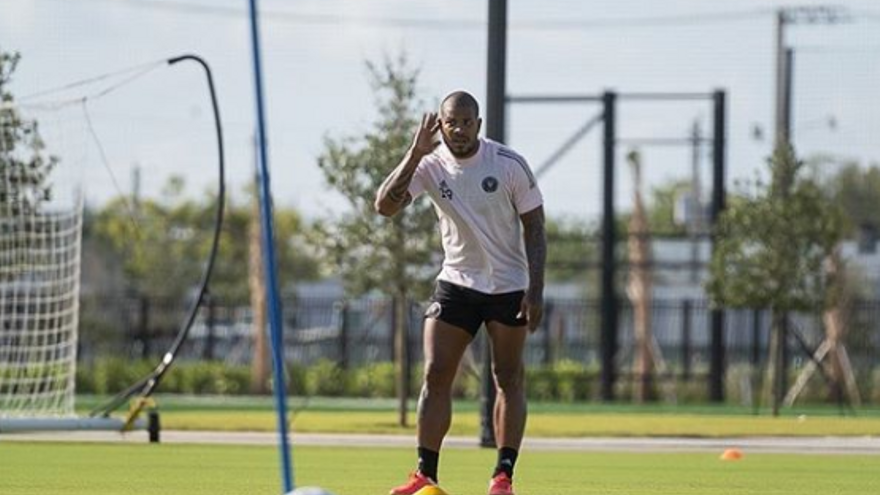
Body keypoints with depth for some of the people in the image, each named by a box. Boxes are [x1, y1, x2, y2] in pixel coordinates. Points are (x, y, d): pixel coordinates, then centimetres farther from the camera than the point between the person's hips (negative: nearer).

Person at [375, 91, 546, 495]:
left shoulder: (509, 165, -13)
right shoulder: (430, 165, -8)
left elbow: (534, 226, -6)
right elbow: (385, 206, -21)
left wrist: (536, 290, -14)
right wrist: (415, 154, -28)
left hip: (509, 286, -2)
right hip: (456, 283, 2)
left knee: (509, 379, 0)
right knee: (435, 374, -7)